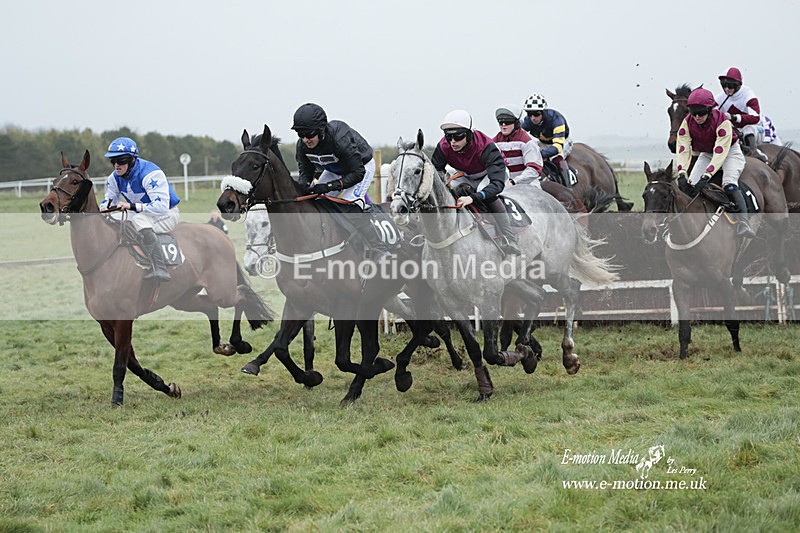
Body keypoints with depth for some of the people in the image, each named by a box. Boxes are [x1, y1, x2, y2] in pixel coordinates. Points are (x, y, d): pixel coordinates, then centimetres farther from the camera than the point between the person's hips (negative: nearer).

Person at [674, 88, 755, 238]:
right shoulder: (687, 123, -18)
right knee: (689, 186, -14)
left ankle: (743, 223, -37)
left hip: (730, 152, -5)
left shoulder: (722, 122, -32)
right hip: (706, 154, 5)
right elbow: (682, 149, -24)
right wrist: (681, 174, -40)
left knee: (729, 185, -29)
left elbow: (720, 152, -38)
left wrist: (706, 176, -47)